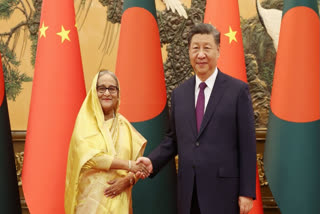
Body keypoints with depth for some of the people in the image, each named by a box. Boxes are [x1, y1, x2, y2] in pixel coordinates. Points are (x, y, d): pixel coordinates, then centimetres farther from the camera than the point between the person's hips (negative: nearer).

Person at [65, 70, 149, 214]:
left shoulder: (124, 125, 10)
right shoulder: (85, 121, 0)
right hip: (91, 198, -3)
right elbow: (89, 156, -13)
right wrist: (128, 164, -12)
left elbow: (137, 163, 8)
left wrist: (127, 180, -11)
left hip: (119, 200, 3)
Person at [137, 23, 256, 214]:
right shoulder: (179, 94, 10)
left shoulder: (238, 90, -3)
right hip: (189, 191, 4)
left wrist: (247, 192, -8)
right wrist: (152, 162, -2)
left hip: (223, 191, -4)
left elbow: (247, 144, -5)